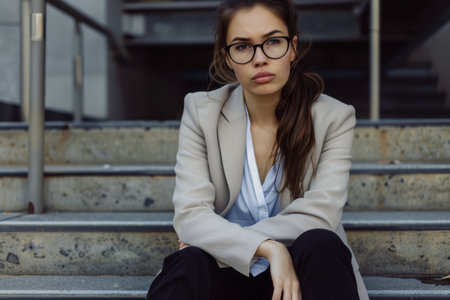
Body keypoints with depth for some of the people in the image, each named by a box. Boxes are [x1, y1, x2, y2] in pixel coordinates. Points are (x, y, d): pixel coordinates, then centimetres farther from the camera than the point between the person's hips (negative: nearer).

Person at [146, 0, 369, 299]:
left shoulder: (334, 118, -6)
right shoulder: (202, 112, -5)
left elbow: (319, 214, -16)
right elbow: (189, 215, -15)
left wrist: (222, 241, -19)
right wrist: (268, 248, -30)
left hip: (298, 274, 2)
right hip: (228, 273, -1)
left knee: (320, 246, -32)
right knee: (190, 264, -34)